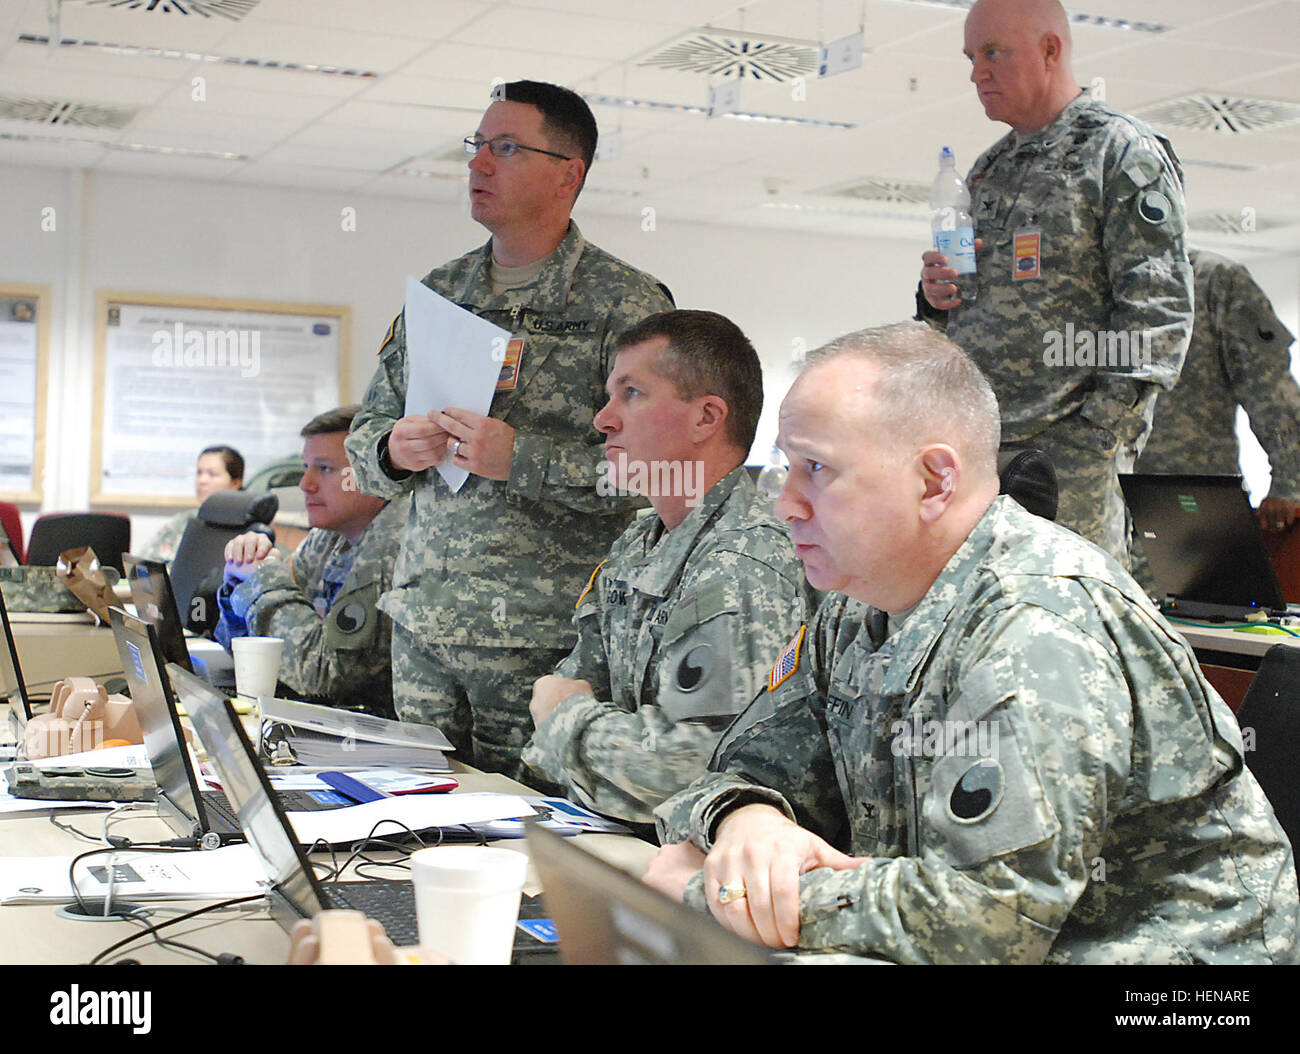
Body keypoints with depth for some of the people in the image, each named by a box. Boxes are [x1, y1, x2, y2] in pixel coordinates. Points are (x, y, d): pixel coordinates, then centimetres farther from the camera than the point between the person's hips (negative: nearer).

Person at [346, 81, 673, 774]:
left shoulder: (628, 305, -5)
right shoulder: (438, 292, 14)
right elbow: (365, 436, 18)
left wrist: (521, 459, -21)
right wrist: (395, 450, -5)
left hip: (546, 639, -5)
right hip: (421, 625, 6)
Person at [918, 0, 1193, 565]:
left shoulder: (1123, 152, -3)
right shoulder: (989, 169, 20)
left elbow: (1158, 309, -10)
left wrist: (1097, 434, -17)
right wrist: (939, 293, 4)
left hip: (1071, 452, -7)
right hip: (973, 443, 7)